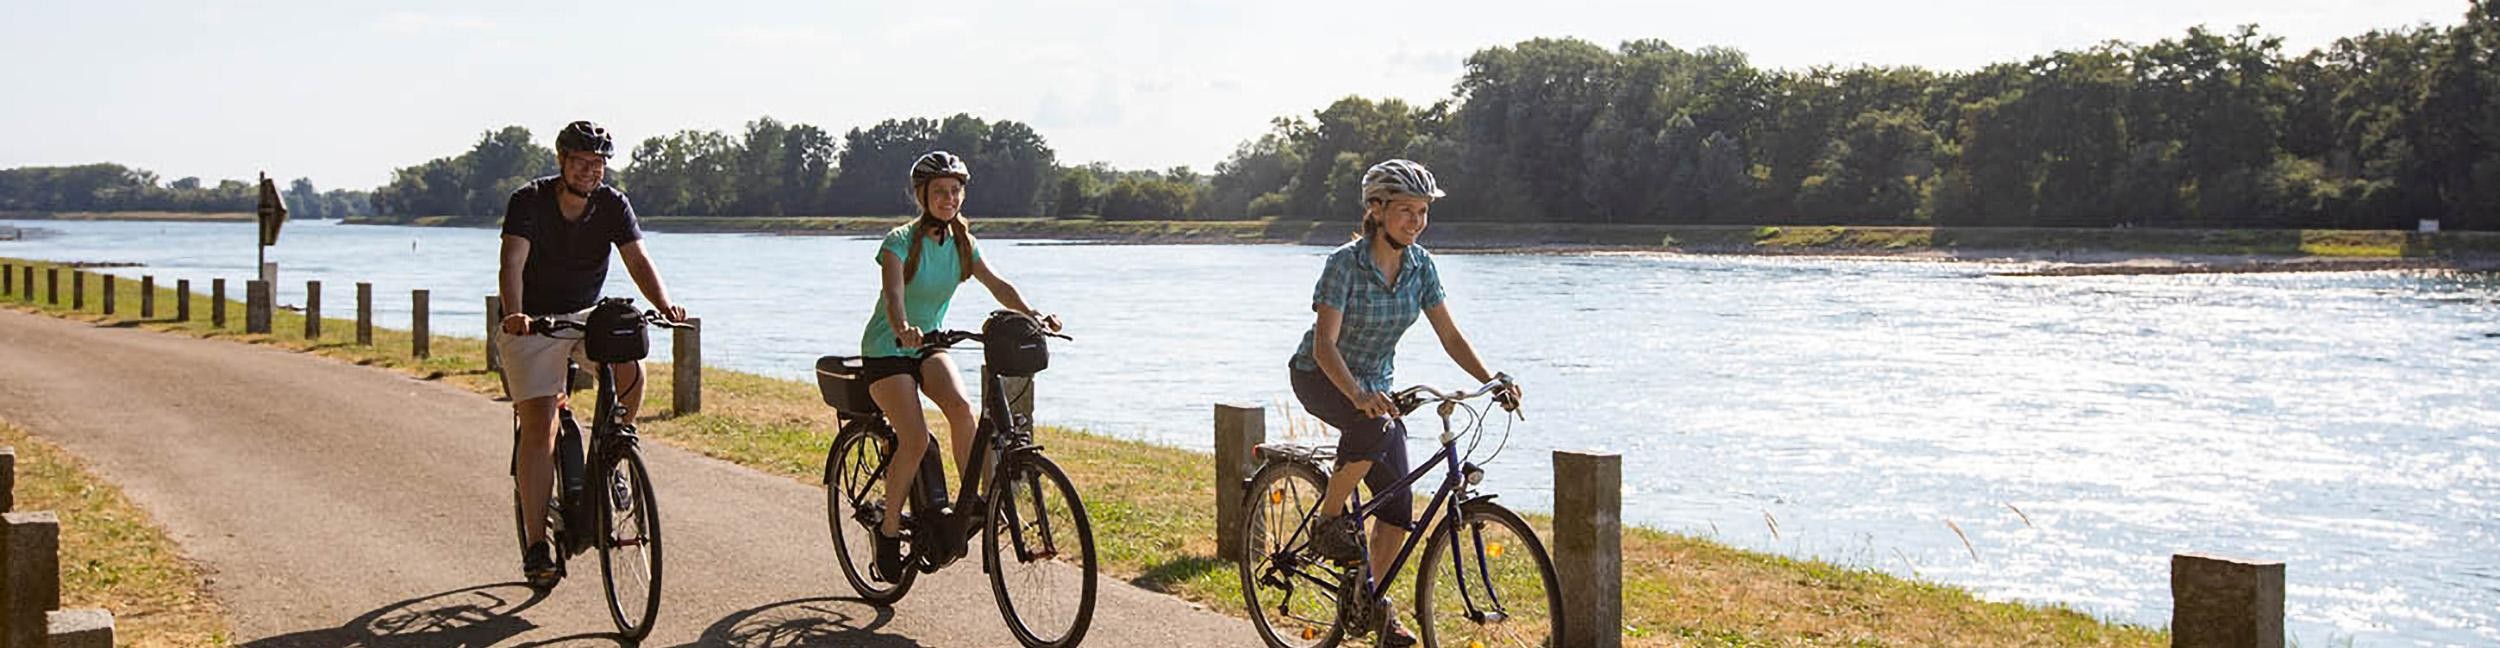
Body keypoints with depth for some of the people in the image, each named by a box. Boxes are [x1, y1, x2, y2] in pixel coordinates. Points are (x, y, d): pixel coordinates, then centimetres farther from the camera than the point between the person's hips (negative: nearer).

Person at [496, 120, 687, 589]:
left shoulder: (613, 205, -6)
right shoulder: (529, 201, -15)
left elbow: (638, 260, -17)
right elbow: (512, 263, -28)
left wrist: (664, 304, -37)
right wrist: (513, 313, -48)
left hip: (585, 316, 3)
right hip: (533, 322, -3)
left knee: (630, 372, -26)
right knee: (540, 427, -13)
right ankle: (536, 546, -10)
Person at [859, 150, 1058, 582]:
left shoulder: (962, 242, 0)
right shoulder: (900, 242, -17)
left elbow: (997, 285, -7)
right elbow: (893, 294, -32)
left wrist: (1033, 316, -25)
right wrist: (904, 330, -53)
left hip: (929, 345, 5)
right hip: (886, 351, -4)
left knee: (961, 407, -26)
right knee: (915, 440, -19)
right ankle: (889, 530, -3)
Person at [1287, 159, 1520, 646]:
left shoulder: (1420, 266, -6)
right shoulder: (1346, 263, -23)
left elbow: (1449, 336, -2)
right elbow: (1325, 343, -31)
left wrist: (1493, 382, -16)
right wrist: (1358, 395, -48)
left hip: (1375, 383, 6)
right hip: (1319, 377, -6)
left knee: (1398, 504, -2)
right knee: (1374, 426, -39)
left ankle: (1375, 601, 16)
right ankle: (1329, 521, -18)